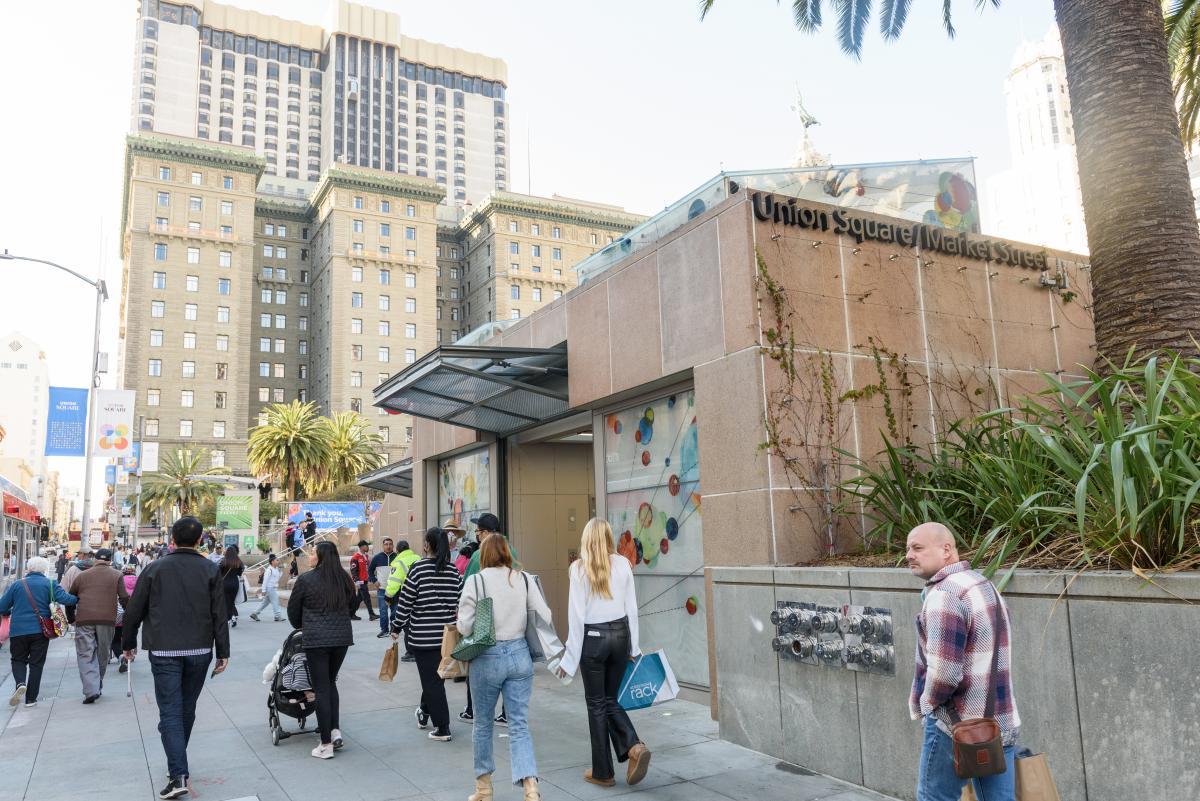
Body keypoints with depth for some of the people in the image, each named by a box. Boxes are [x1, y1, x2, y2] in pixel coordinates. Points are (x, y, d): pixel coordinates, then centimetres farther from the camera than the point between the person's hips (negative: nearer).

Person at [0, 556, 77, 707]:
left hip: (18, 631, 0)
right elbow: (64, 598, -17)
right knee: (36, 663, 8)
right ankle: (30, 699, 10)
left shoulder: (17, 585, 2)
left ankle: (20, 683, -12)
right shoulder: (49, 584, -2)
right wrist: (78, 599, 0)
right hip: (40, 631, 0)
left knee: (18, 660, 16)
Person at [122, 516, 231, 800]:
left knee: (170, 712, -2)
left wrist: (128, 644, 18)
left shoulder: (155, 568, 0)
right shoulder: (210, 570, -1)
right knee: (187, 709, 16)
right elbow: (220, 615, -3)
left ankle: (179, 775, -13)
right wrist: (223, 652, 3)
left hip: (164, 651, -1)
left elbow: (133, 611, 4)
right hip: (200, 651, 1)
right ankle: (177, 762, 31)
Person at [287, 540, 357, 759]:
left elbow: (293, 610, 6)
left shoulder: (306, 580, -6)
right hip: (342, 637, 4)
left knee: (321, 689, 3)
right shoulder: (345, 579, 6)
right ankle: (335, 730, 15)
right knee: (331, 683, 22)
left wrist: (301, 626, 25)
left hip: (316, 640, -4)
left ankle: (326, 744, 7)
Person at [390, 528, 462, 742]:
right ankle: (424, 712, 39)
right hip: (447, 635, 5)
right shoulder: (454, 571, 2)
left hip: (422, 635, -4)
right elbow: (460, 602, 7)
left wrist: (396, 628, 3)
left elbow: (405, 601, -8)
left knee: (431, 680, 4)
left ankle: (443, 729, 7)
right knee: (436, 676, 21)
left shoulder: (418, 568, -11)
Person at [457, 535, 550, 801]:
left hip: (487, 658, -2)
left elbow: (464, 626, -12)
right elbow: (544, 616, -2)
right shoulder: (524, 579, -1)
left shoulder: (476, 581, -9)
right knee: (519, 725, 8)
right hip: (520, 654, 2)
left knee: (483, 723, 17)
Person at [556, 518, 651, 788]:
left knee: (597, 704, 10)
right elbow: (632, 608, 4)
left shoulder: (579, 568, -9)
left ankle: (603, 772, 18)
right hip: (620, 634, 4)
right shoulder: (622, 564, 0)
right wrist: (633, 647, 14)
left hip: (593, 637, -4)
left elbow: (577, 614, -9)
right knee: (611, 699, 19)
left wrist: (571, 656, -2)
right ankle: (634, 747, -3)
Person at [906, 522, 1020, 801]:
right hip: (1001, 723, 8)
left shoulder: (945, 594, -20)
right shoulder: (985, 585, 12)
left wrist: (925, 704, -7)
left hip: (956, 726, -8)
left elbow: (943, 671, -25)